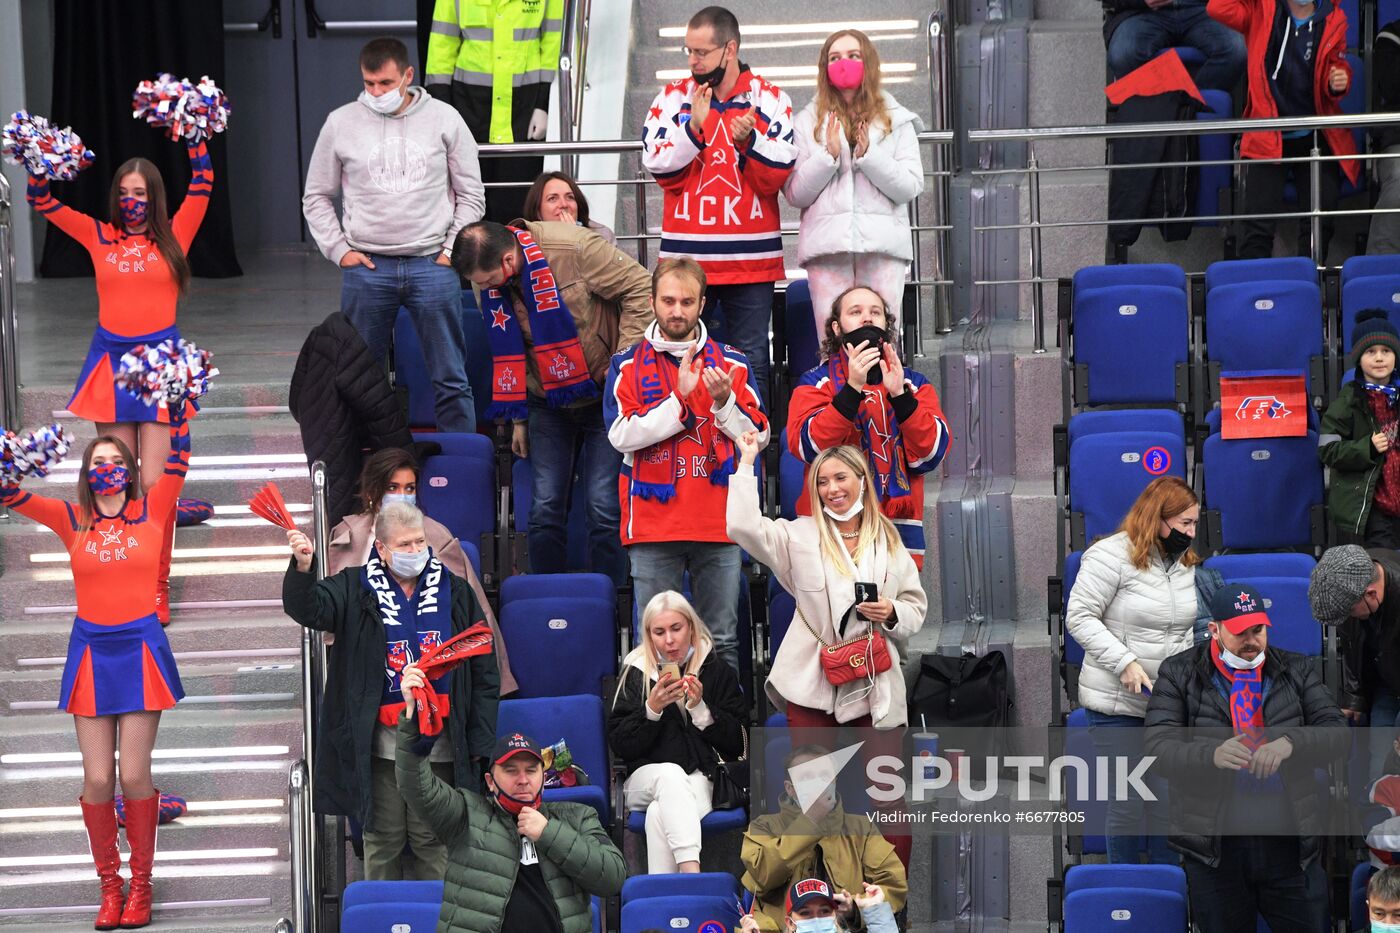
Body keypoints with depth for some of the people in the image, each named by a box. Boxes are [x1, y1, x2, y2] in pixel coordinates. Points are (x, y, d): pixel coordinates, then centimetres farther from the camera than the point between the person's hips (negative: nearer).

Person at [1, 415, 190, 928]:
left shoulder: (150, 511, 3)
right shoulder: (72, 520, 5)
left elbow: (178, 464, -3)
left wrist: (180, 411, -9)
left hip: (140, 650, -1)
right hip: (91, 653, 1)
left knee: (134, 775, -3)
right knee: (97, 779, 0)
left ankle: (141, 884, 13)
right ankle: (109, 886, 15)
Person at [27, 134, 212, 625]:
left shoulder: (173, 235, 5)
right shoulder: (100, 236, 9)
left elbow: (202, 184, -1)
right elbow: (42, 202, 8)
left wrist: (194, 136, -9)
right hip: (110, 363, 2)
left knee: (156, 482, -5)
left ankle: (158, 585, 3)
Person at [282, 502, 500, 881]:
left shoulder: (456, 593, 6)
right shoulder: (355, 590, 3)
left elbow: (484, 670, 9)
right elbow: (308, 608, -14)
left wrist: (480, 740, 4)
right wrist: (302, 569, -35)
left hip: (440, 749, 1)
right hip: (380, 747, -1)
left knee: (433, 842, 5)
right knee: (382, 841, 6)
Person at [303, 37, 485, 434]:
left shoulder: (444, 119, 3)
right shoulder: (341, 123, 4)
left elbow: (471, 194, 9)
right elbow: (317, 197, 12)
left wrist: (453, 249, -1)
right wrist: (339, 250, 1)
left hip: (432, 267, 0)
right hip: (366, 268, 0)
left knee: (451, 378, 2)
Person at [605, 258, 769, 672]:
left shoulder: (731, 363, 10)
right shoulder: (628, 365, 6)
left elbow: (759, 436, 4)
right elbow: (622, 434, -8)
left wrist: (723, 401, -14)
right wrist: (680, 399, -15)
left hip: (718, 526, 1)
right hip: (653, 525, -1)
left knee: (722, 642, 4)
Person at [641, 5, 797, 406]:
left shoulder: (769, 99, 3)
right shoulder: (673, 98, 5)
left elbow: (779, 176, -3)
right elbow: (659, 167, -4)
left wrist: (749, 139, -19)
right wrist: (694, 126, -17)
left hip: (751, 259, -1)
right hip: (686, 257, 1)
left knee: (750, 359, 4)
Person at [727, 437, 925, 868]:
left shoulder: (889, 542, 7)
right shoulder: (801, 535, 1)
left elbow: (917, 606, 12)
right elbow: (743, 526, -15)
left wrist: (892, 614, -10)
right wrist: (747, 464, -11)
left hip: (876, 684, 1)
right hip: (813, 684, -1)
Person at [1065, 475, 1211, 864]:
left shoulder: (1187, 563, 11)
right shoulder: (1114, 555, -11)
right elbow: (1080, 617, -13)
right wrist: (1124, 662, -19)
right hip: (1117, 705, -6)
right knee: (1127, 801, -2)